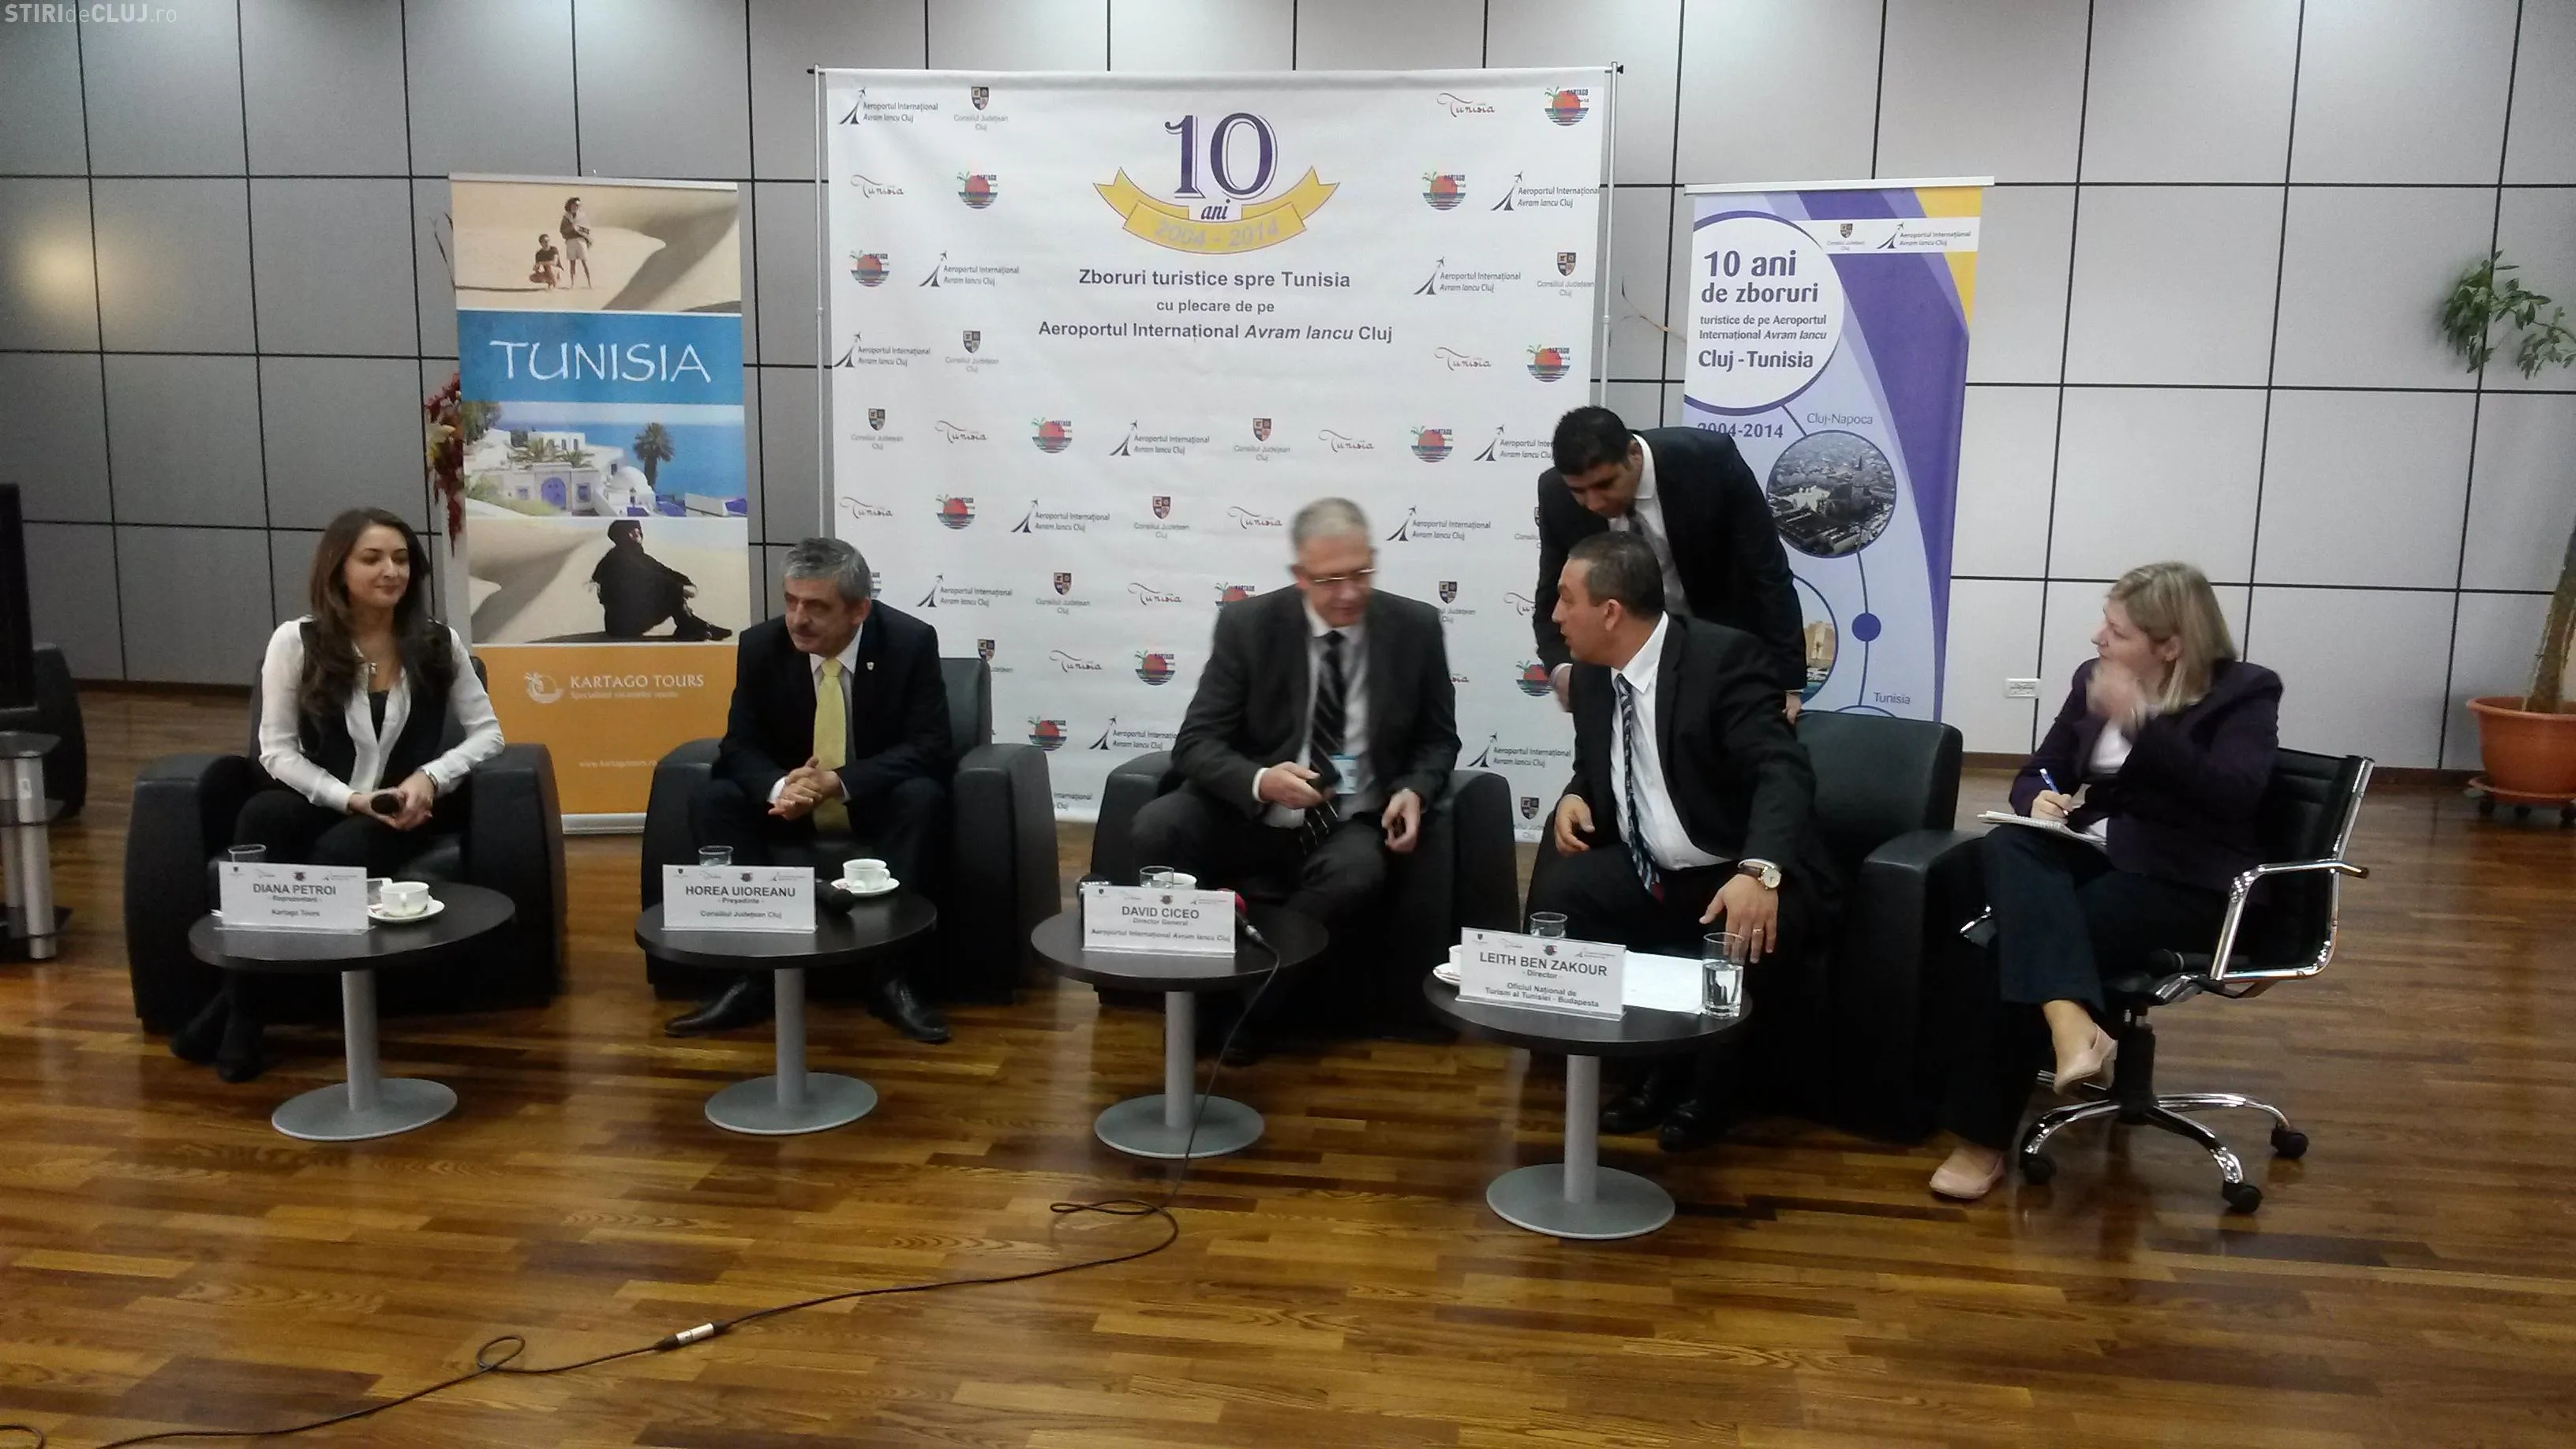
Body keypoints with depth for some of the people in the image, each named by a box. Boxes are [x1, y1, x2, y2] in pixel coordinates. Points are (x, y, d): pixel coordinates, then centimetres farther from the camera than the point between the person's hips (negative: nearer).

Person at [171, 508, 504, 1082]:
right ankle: (241, 1008, -25)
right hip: (319, 800, 0)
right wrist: (351, 798, -16)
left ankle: (237, 1005, -15)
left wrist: (430, 778, -14)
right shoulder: (296, 641, 0)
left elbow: (487, 732, 4)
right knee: (261, 817, -36)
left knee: (340, 852, -35)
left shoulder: (438, 643, 4)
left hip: (399, 812, 0)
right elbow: (278, 751, -3)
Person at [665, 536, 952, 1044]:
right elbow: (739, 746, -5)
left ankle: (891, 977, -27)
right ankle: (752, 977, -23)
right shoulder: (760, 645, -7)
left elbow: (932, 749, -19)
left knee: (924, 797, -33)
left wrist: (839, 782, -33)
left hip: (878, 816, -3)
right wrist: (779, 787, -30)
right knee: (710, 801, -21)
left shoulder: (911, 642, -15)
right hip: (788, 817, 3)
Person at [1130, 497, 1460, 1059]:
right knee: (1155, 829, -28)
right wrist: (1259, 781, -29)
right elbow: (1196, 743, -7)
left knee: (1357, 874, -35)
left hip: (1351, 827, 0)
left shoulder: (1415, 627, -2)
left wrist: (1414, 790, -14)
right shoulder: (1248, 624, -6)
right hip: (1252, 818, 1)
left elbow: (1438, 740, 9)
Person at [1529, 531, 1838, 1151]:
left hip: (1740, 882, -7)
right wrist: (1576, 796, -5)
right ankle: (1658, 1061, 2)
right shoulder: (1591, 675, 3)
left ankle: (1713, 1080, -2)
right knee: (1555, 896, -15)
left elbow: (1782, 773, -30)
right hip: (1652, 874, 7)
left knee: (1747, 939, -35)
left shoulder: (1723, 658, -19)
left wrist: (1759, 872, -48)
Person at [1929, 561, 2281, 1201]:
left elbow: (2234, 795, -20)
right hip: (2094, 853, 6)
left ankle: (1985, 1135, -13)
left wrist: (2140, 723, -28)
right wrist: (2039, 797, -8)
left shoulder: (2244, 693, -4)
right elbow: (2037, 770, 17)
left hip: (2185, 879, -6)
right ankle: (2069, 1023, -46)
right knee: (2007, 847, -30)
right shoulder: (2092, 678, 11)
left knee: (2014, 952, -26)